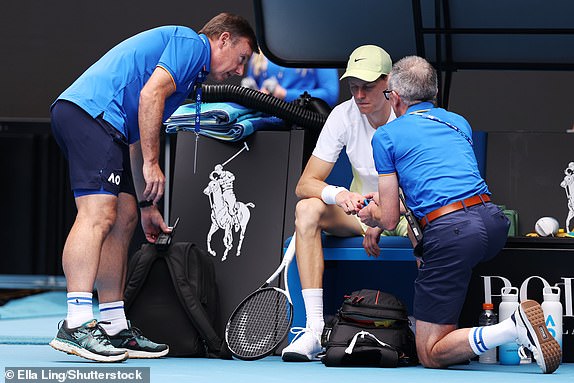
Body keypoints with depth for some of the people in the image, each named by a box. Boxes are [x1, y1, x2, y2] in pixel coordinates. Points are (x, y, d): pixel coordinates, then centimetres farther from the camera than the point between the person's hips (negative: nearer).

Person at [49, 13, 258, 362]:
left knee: (124, 218, 10)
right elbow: (151, 93, -14)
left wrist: (148, 207, 33)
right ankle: (76, 325, -26)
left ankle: (114, 328, 11)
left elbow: (137, 144, 34)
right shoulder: (191, 43, 2)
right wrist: (152, 163, -13)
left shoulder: (190, 72, 31)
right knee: (98, 215, -19)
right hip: (92, 110, -11)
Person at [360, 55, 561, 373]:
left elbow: (389, 220, 7)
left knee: (430, 355, 0)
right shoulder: (459, 122, 24)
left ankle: (514, 329, -24)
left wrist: (372, 215, 32)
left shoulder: (386, 135, 8)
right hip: (493, 220, 7)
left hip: (450, 234, -7)